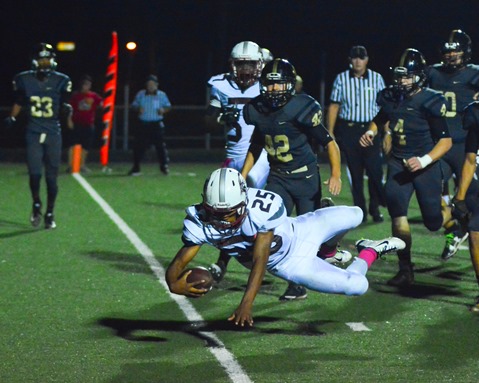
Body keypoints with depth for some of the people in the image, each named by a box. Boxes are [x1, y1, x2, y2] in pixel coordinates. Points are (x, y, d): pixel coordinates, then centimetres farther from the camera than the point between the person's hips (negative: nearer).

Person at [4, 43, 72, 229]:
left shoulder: (60, 81, -1)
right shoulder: (24, 80, 2)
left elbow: (65, 105, 6)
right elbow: (18, 103, 17)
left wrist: (67, 111, -14)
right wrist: (12, 118, 5)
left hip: (53, 133, 0)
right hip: (33, 133, 0)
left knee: (51, 176, 3)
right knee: (34, 173, -12)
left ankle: (50, 214, 17)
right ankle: (36, 205, 14)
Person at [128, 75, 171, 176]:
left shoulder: (161, 95, 3)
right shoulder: (141, 94, 6)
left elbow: (168, 106, 9)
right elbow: (134, 105, 12)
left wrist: (163, 110, -13)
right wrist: (138, 109, -11)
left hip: (156, 124, -1)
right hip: (142, 124, 1)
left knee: (160, 145, -4)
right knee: (138, 145, 0)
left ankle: (164, 166, 7)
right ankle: (136, 168, 10)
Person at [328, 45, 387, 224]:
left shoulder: (376, 79, 2)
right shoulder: (341, 79, 3)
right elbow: (334, 106, 5)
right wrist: (330, 132, 1)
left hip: (371, 129, -1)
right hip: (348, 130, 1)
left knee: (375, 170, -7)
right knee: (355, 172, 5)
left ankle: (375, 209, 7)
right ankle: (360, 210, 13)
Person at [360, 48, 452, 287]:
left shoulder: (431, 102, -15)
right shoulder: (391, 98, 0)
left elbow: (445, 141, -12)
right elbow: (380, 119, 24)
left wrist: (424, 160, -25)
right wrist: (371, 132, 2)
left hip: (426, 166, -4)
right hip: (398, 163, 4)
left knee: (433, 222, 2)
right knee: (397, 213, -15)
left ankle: (456, 216, 40)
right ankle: (405, 270, -7)